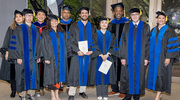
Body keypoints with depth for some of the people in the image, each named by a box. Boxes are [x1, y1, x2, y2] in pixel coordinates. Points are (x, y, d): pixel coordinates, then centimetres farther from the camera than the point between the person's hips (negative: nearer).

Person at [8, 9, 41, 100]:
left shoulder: (35, 30, 12)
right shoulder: (19, 29, 1)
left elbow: (38, 43, 14)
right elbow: (16, 43, -4)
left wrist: (38, 56, 6)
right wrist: (18, 57, -12)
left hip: (32, 57, 3)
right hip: (22, 57, -3)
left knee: (33, 75, 3)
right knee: (22, 75, 0)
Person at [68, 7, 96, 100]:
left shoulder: (92, 27, 11)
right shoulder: (74, 26, 4)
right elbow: (71, 40, -3)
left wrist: (91, 50, -8)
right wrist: (78, 51, -15)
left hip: (88, 54, 2)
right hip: (77, 53, -2)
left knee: (85, 72, 7)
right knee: (75, 72, -3)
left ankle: (82, 91, 21)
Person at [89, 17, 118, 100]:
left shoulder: (111, 35, 9)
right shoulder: (95, 34, 3)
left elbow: (112, 46, 3)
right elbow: (94, 46, -3)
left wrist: (107, 54, -12)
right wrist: (101, 55, -13)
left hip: (108, 58, 2)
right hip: (98, 58, -1)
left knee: (106, 75, 2)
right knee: (98, 75, 0)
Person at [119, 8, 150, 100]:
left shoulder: (145, 27, 4)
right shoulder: (126, 26, 7)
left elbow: (147, 43, 1)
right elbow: (122, 42, 4)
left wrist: (146, 57, -6)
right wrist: (122, 57, -4)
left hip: (140, 57, -1)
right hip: (128, 56, 1)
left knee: (138, 76, 4)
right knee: (127, 75, 4)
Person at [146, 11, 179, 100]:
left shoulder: (169, 30, -5)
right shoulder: (153, 30, 12)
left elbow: (172, 45, -9)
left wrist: (168, 57, -16)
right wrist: (149, 56, 10)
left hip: (163, 58, -5)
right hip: (154, 58, 6)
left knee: (161, 75, -6)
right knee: (154, 74, 7)